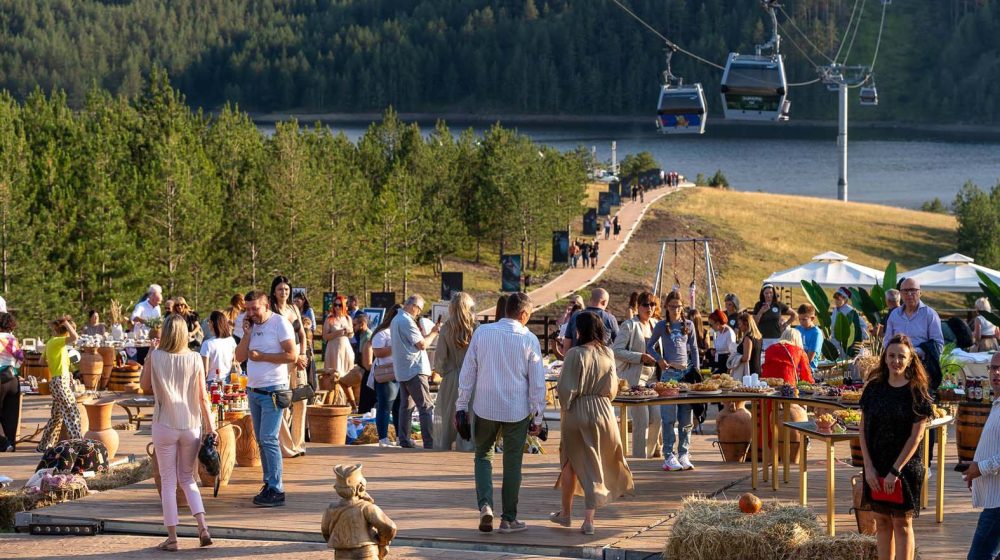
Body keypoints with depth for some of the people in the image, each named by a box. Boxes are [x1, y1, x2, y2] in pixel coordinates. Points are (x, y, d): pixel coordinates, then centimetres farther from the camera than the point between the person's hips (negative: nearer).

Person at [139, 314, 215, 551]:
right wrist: (211, 428, 3)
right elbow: (203, 398, -3)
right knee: (188, 479, 17)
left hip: (165, 426, -2)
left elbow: (145, 386, 6)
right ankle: (203, 527, 1)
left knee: (168, 482, 6)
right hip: (191, 425, 2)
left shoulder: (155, 357, -8)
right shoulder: (195, 359, -5)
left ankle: (172, 538, 6)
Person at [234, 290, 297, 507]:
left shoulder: (280, 323, -7)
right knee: (262, 441, 9)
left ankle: (276, 490, -11)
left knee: (268, 439, -12)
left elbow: (292, 356, -14)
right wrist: (247, 334, -2)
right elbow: (240, 357, 10)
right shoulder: (251, 326, 14)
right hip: (253, 390, 8)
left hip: (273, 391, -8)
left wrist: (261, 356, -12)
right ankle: (269, 484, 14)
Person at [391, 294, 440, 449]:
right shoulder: (407, 321, -16)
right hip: (414, 370, -10)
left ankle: (404, 440, 15)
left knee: (406, 406, 14)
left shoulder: (396, 320, 16)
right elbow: (422, 344, -18)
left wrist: (424, 334, 8)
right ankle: (429, 443, -14)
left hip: (402, 371, 10)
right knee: (426, 407, -9)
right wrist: (433, 333, -3)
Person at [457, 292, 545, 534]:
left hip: (485, 407, 1)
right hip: (517, 411, -1)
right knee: (512, 463, 10)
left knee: (483, 455, 16)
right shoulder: (529, 339, -7)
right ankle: (508, 519, 15)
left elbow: (467, 371, 1)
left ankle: (485, 505, -6)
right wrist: (537, 417, 5)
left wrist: (462, 405, 9)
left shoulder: (482, 333, -2)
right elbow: (537, 382, -3)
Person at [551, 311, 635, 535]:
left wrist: (564, 408, 2)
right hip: (603, 412, 3)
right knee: (595, 464, 9)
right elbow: (613, 388, 6)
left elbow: (566, 388, -14)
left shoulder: (576, 354, -15)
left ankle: (566, 512, 24)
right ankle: (589, 518, 4)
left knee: (571, 462, 14)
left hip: (577, 413, -3)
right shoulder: (608, 354, -1)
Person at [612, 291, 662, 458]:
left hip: (652, 375, 7)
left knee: (657, 418, 3)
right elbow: (616, 350, -12)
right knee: (642, 419, -9)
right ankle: (640, 456, 0)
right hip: (635, 377, -7)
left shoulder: (655, 325, 15)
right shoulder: (629, 325, -6)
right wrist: (641, 357, -17)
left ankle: (651, 451, 18)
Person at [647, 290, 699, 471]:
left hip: (687, 372, 3)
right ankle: (669, 456, -3)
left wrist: (696, 370, 5)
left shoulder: (688, 325, 9)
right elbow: (649, 346, 11)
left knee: (686, 417, 4)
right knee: (669, 417, -5)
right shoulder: (661, 326, 4)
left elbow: (694, 349, 13)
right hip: (669, 373, -2)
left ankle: (683, 454, 10)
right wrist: (659, 359, -6)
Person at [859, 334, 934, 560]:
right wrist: (869, 467, -6)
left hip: (905, 466, -4)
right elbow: (863, 430, 3)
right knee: (882, 522, 10)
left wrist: (895, 471, -15)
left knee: (902, 524, 2)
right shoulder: (874, 388, 2)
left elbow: (916, 436, -11)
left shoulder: (917, 392, -7)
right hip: (876, 467, 4)